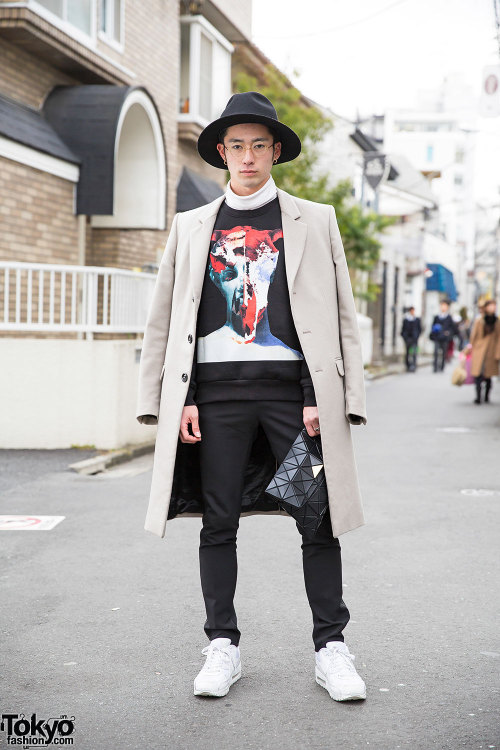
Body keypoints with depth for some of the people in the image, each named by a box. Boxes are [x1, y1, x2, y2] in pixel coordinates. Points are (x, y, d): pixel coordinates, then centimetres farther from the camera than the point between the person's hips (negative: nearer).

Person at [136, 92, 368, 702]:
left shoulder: (315, 221, 11)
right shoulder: (191, 227, 14)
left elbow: (341, 316, 6)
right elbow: (164, 322, 12)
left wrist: (325, 397, -5)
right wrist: (178, 398, 1)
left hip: (292, 386, -1)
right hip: (217, 388, 1)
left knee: (318, 520, -2)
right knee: (218, 523, 3)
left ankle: (330, 648, 8)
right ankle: (222, 646, 13)